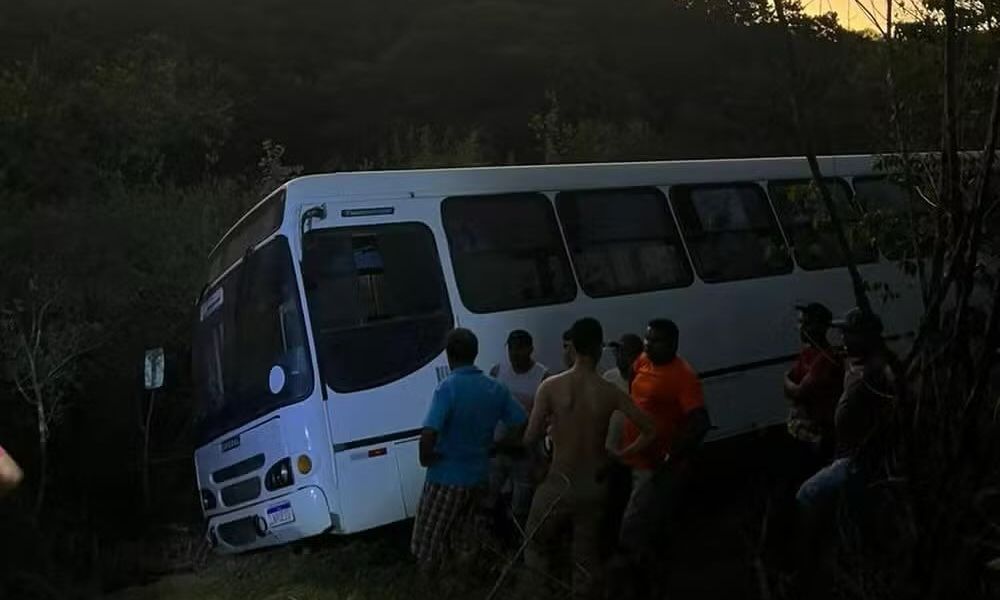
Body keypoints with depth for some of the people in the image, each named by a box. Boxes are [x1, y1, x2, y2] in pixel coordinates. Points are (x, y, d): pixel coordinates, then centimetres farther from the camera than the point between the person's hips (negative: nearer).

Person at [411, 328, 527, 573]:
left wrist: (425, 458, -11)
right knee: (461, 540, 23)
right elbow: (522, 425, 4)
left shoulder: (448, 388, -20)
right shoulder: (495, 388, -1)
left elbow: (429, 434, -30)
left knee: (429, 543, 9)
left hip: (446, 478, -6)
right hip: (478, 477, 6)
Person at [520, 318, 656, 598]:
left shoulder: (551, 386, -13)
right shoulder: (610, 392, -7)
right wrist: (619, 455, 6)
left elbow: (530, 438, -14)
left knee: (537, 549, 19)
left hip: (560, 483, -2)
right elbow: (650, 432, -6)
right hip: (594, 486, 2)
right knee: (587, 556, 18)